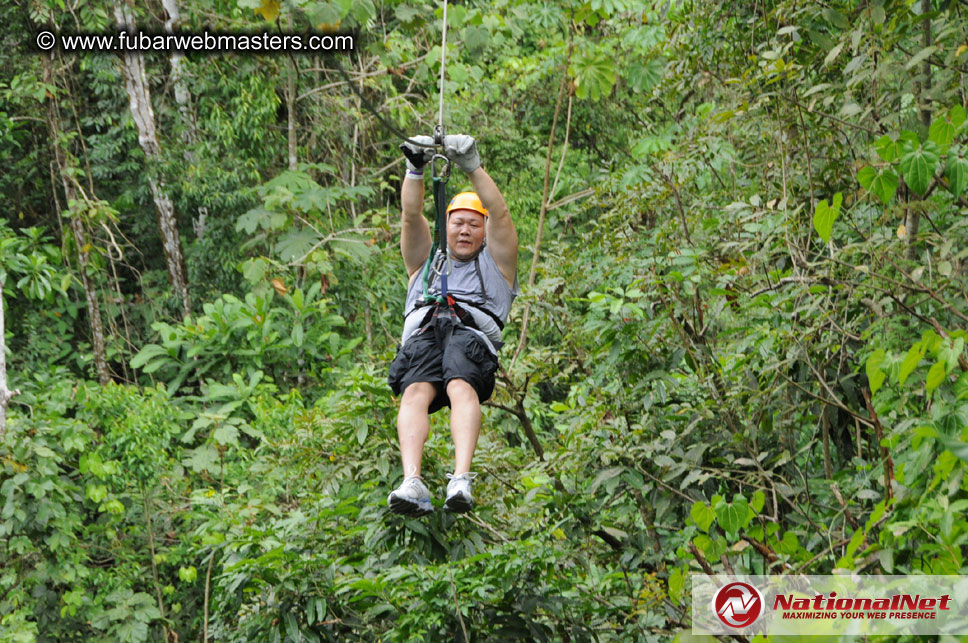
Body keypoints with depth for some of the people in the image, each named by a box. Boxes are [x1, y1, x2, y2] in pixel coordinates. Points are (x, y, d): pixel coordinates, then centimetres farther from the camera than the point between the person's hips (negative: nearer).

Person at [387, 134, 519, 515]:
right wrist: (415, 170, 6)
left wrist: (473, 167, 3)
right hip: (421, 336, 1)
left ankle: (461, 480, -54)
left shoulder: (495, 263, 32)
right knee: (415, 392, -32)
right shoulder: (426, 261, 38)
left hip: (473, 336, -1)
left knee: (461, 387, -36)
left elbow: (499, 213, 16)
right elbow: (411, 215, 22)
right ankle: (412, 484, -53)